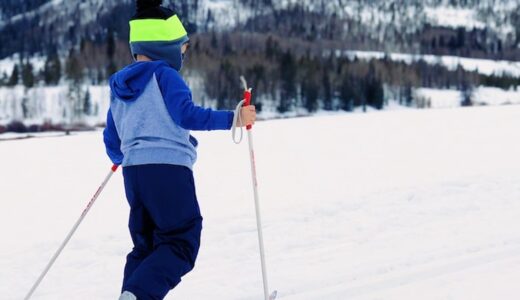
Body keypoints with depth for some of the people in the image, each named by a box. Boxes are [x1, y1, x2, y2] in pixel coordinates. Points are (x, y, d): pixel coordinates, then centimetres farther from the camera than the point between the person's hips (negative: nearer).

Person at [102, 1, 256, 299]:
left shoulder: (119, 87, 20)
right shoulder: (164, 75, -2)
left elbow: (112, 143, 24)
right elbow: (187, 114, -15)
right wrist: (233, 118, -11)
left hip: (134, 173, 7)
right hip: (169, 168, -7)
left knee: (146, 246, 17)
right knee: (180, 243, -5)